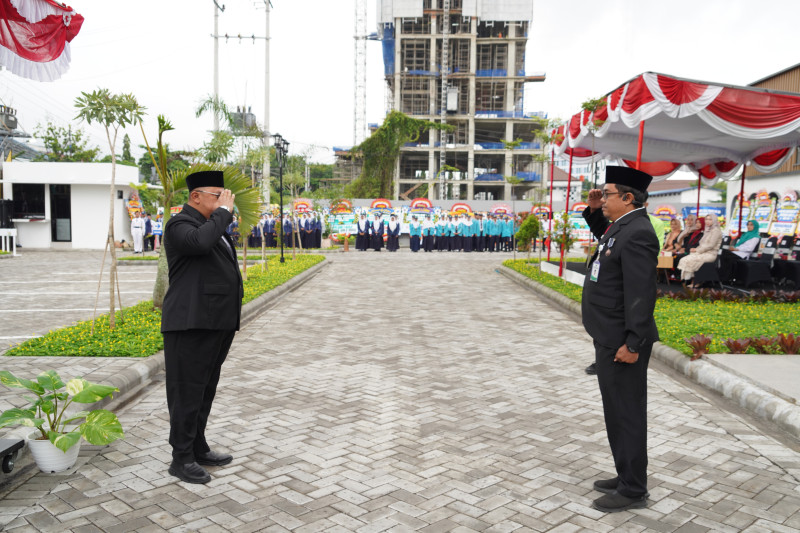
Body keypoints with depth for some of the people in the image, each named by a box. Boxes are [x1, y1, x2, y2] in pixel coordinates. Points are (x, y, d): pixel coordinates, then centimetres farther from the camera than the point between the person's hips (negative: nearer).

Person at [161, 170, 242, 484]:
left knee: (205, 390, 16)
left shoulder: (212, 225, 20)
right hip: (190, 327, -9)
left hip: (215, 325, 9)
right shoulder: (180, 225, -9)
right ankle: (182, 459, 10)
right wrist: (224, 212, -19)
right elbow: (200, 242, -34)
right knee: (187, 393, -1)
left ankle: (199, 449, 28)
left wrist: (230, 320, 23)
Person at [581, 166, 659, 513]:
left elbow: (641, 293, -25)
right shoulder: (620, 226, 11)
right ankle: (626, 477, 33)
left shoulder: (637, 232, -20)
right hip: (609, 337, 10)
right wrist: (594, 210, 18)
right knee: (616, 412, 19)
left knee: (626, 413, 1)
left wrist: (632, 343, -25)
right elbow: (605, 238, 36)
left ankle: (633, 491, 14)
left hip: (622, 341, -10)